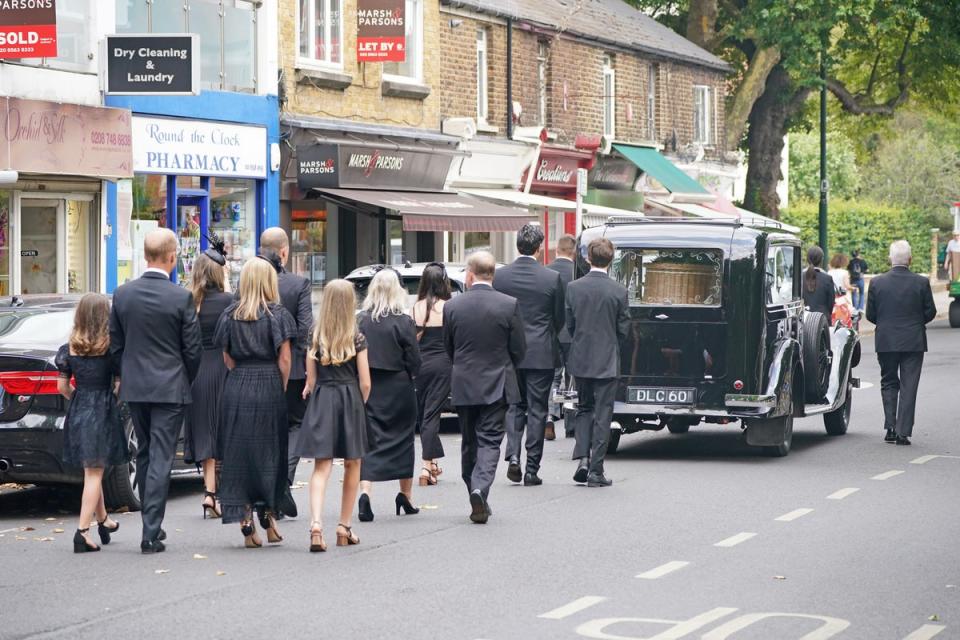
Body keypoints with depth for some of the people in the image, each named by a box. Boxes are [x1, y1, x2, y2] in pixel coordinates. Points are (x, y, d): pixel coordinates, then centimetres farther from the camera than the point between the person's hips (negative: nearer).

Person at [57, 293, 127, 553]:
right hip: (103, 413, -5)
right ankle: (83, 531, -11)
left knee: (92, 470, 19)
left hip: (77, 412, 5)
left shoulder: (69, 348, 1)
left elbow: (62, 386, 4)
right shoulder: (111, 347, -11)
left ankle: (103, 521, 36)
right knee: (94, 473, -3)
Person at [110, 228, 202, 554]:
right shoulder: (182, 298, -12)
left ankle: (152, 526, 25)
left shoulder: (122, 294, -1)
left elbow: (114, 344, 5)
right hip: (170, 388, -4)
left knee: (144, 456, 17)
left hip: (134, 387, 4)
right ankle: (151, 532, -7)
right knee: (161, 459, -2)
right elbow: (193, 349, -6)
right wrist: (188, 381, 11)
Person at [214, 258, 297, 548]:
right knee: (268, 452, 9)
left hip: (236, 387, 2)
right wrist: (281, 391, 3)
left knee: (238, 453, 4)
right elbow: (284, 359, -7)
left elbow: (227, 358, 5)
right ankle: (268, 517, 10)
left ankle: (246, 522, 1)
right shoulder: (277, 314, -4)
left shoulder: (230, 314, 4)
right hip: (269, 389, -2)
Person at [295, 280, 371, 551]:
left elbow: (310, 380, 3)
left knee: (321, 466, -4)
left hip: (321, 400, 1)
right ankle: (344, 528, 18)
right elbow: (365, 382, -3)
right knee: (352, 465, 14)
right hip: (350, 400, -1)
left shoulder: (316, 338, 1)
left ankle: (316, 524, -24)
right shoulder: (357, 339, -4)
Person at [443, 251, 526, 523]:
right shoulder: (509, 305, -10)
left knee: (469, 443, 14)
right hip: (496, 386, -2)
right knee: (490, 441, 0)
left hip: (463, 385, 2)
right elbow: (519, 350, -3)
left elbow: (448, 348, 5)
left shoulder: (452, 306, -5)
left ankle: (477, 499, 20)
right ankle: (480, 489, -21)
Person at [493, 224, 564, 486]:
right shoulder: (552, 278, -10)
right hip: (541, 354, -2)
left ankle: (513, 455, -3)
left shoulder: (500, 276, -4)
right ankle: (531, 469, 5)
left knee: (514, 405, 16)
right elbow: (559, 319, 0)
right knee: (537, 409, 5)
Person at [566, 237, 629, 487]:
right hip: (607, 362, -2)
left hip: (581, 360, 2)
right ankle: (596, 471, 3)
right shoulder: (618, 291, -10)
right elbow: (623, 329, -4)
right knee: (602, 415, 3)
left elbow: (569, 324, 3)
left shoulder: (573, 288, -5)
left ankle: (582, 457, 1)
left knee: (584, 409, 18)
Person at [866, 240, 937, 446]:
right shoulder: (921, 283, -8)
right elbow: (930, 312, -2)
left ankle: (890, 427, 5)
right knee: (908, 386, 3)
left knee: (889, 383, 15)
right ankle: (903, 432, -1)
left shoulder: (877, 283, -5)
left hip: (886, 342, 1)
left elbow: (870, 314, 0)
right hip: (913, 342, -1)